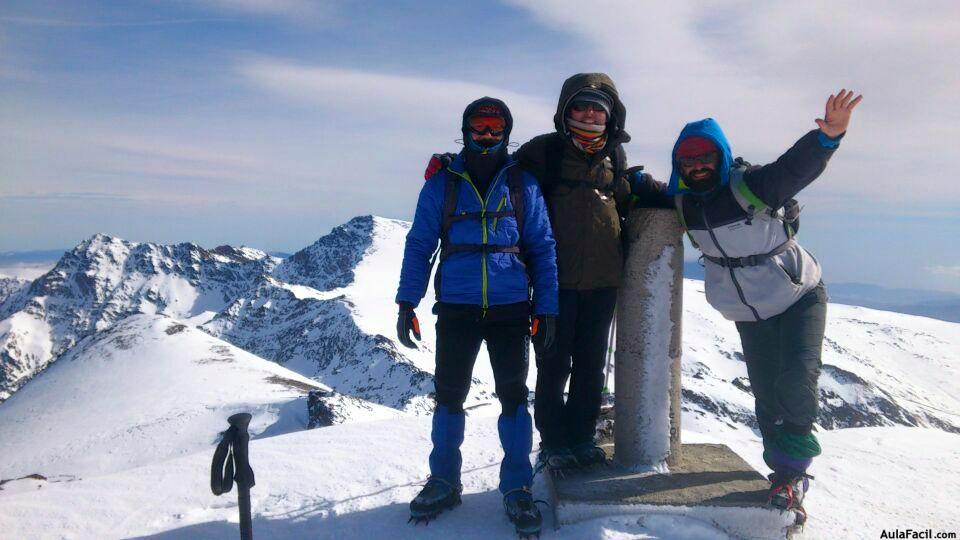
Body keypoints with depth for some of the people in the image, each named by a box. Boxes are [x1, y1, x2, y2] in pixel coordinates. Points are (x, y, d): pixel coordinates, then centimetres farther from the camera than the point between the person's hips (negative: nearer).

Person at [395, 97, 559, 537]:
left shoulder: (523, 185, 4)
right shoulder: (442, 184, 4)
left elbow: (542, 249, 5)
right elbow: (419, 245, 4)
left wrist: (546, 309, 0)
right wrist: (406, 303, -3)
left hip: (510, 310, 0)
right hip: (456, 309, 1)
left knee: (513, 396, 4)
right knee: (449, 394, 8)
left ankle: (517, 488, 17)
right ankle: (443, 482, 25)